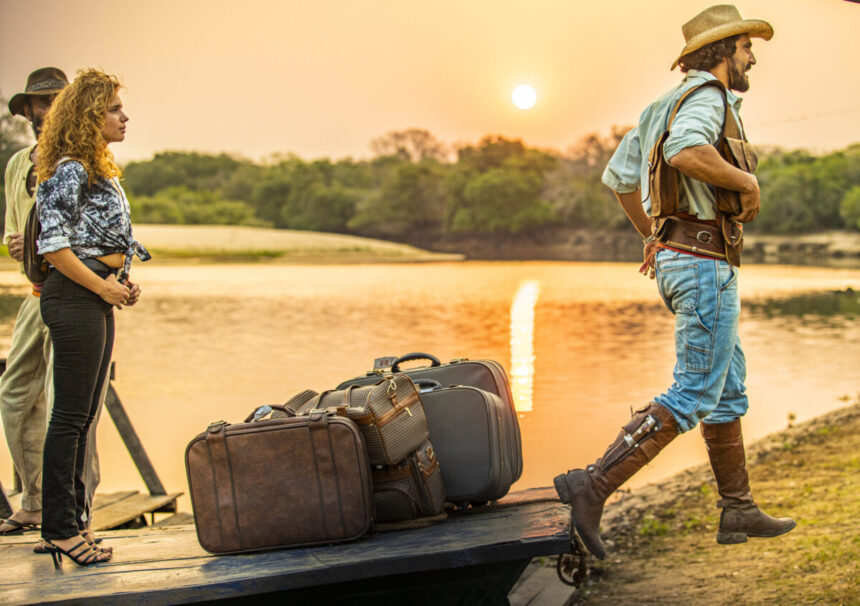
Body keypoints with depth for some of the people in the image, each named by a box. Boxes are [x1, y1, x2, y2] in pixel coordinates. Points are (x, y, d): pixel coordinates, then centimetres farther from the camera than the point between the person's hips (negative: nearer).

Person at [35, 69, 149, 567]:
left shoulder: (102, 171, 18)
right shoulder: (70, 171, -11)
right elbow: (53, 245, -17)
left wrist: (122, 284, 12)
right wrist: (102, 285, -15)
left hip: (98, 300, 10)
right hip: (74, 299, -10)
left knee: (84, 415, 12)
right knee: (71, 416, -6)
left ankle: (72, 521, 19)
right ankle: (61, 528, 1)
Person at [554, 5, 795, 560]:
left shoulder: (662, 107, 20)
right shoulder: (707, 96, -10)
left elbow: (618, 177, 24)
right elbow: (686, 152, -32)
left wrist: (651, 235, 31)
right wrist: (747, 182, -18)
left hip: (677, 253, 10)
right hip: (704, 260, -10)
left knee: (730, 386, 15)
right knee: (693, 395, -9)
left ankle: (739, 510, 21)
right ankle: (593, 486, -14)